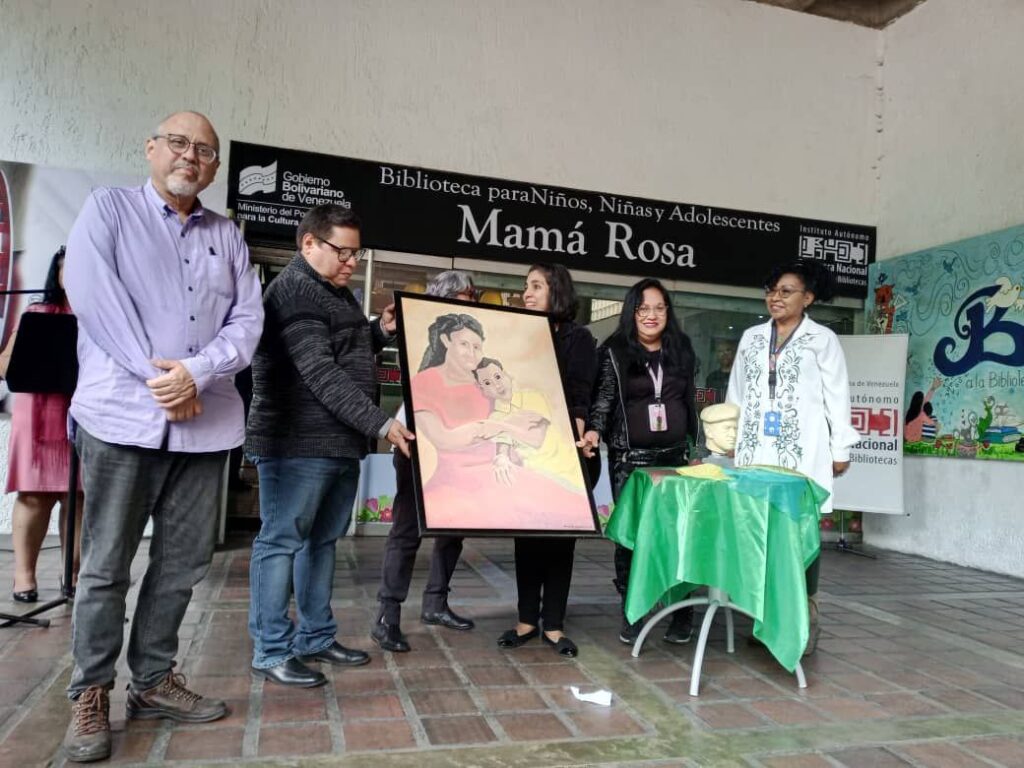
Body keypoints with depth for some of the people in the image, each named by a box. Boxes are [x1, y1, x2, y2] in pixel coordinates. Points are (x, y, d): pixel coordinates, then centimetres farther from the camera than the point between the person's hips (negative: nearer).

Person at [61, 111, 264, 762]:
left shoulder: (228, 235, 15)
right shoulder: (108, 208, 7)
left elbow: (248, 322, 5)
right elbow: (90, 292, -8)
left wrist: (196, 373, -12)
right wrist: (156, 372, -15)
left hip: (205, 421, 4)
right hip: (123, 413, -3)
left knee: (184, 561, 9)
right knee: (107, 564, 3)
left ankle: (154, 679, 24)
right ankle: (91, 693, 17)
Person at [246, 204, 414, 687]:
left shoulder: (335, 292, 18)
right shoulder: (295, 289, -12)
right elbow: (320, 372, -21)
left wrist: (380, 332, 10)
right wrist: (380, 423, -23)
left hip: (339, 442, 10)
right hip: (298, 443, -10)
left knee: (322, 541, 14)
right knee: (282, 541, -1)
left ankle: (315, 639, 24)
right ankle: (272, 651, 9)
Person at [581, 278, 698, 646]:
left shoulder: (681, 349, 11)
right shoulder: (614, 351, 0)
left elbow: (690, 403, 17)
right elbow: (603, 399, -4)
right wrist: (594, 431, -23)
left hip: (675, 455, 3)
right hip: (630, 458, -3)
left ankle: (682, 614, 14)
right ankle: (631, 614, 12)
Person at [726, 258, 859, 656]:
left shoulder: (822, 339, 3)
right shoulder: (751, 337, 14)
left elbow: (837, 397, 3)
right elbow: (737, 393, 18)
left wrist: (841, 449, 2)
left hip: (802, 449, -3)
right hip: (757, 447, 4)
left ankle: (805, 619, 8)